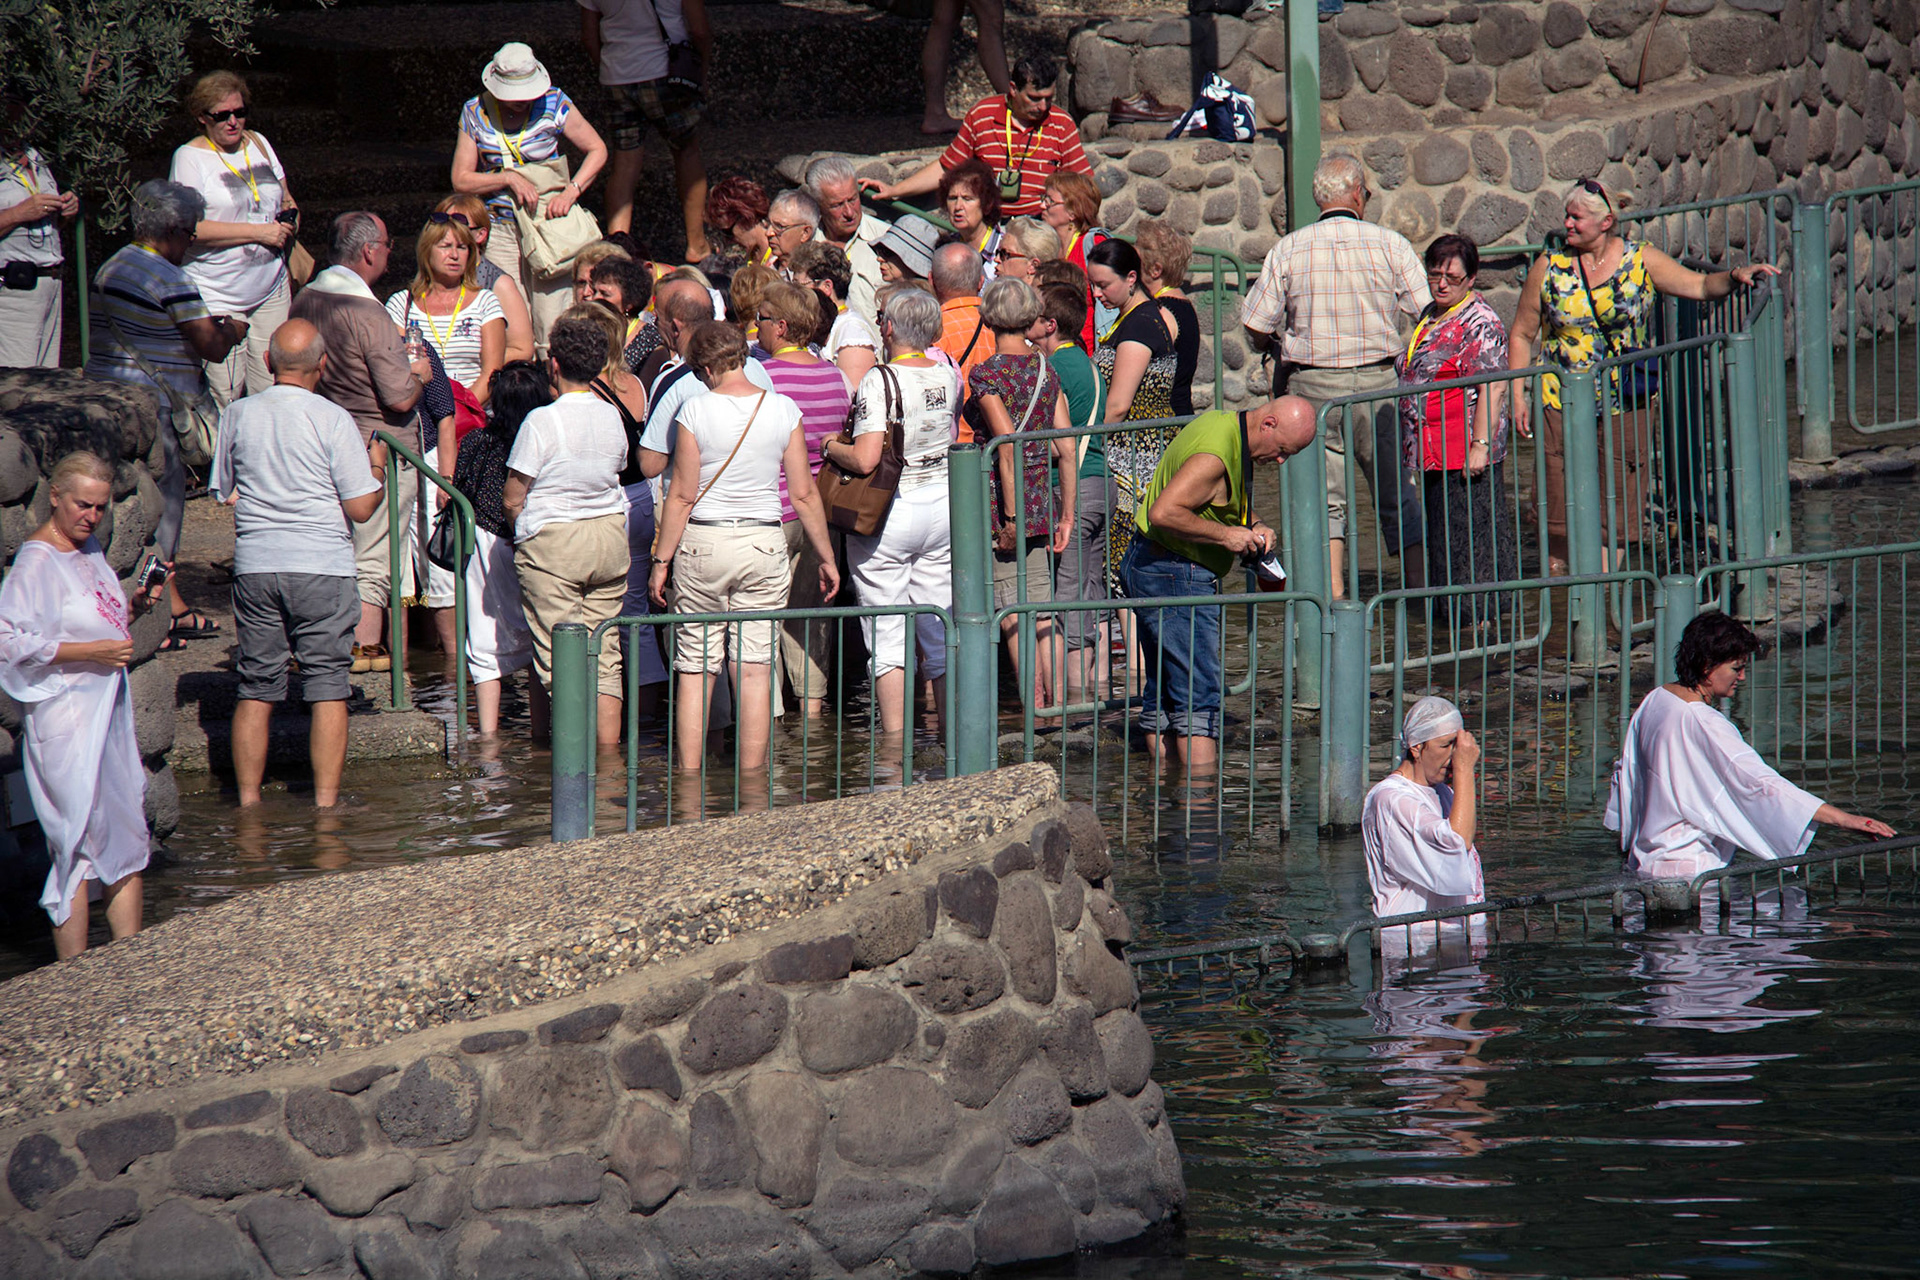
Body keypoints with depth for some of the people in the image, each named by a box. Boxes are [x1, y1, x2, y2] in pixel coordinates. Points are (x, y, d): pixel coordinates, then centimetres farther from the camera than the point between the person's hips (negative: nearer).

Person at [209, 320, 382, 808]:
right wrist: (378, 479, 11)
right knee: (327, 687, 3)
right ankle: (325, 801, 1)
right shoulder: (332, 420, -9)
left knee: (256, 688, 10)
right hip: (321, 566, -3)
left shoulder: (238, 415, 2)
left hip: (254, 565, 3)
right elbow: (360, 507, -9)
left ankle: (248, 799, 12)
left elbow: (225, 493, 11)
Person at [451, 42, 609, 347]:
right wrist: (509, 179, -13)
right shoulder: (475, 113, 1)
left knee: (551, 321, -10)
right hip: (500, 228, 1)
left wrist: (571, 191, -11)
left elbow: (597, 150, 4)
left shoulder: (554, 104, -2)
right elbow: (461, 180, 2)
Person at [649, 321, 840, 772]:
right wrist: (826, 557, 11)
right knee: (755, 670, 4)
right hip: (764, 544, 2)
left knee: (694, 669, 5)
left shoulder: (696, 410, -8)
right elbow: (804, 494, 1)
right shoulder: (784, 410, -2)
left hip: (703, 542, -2)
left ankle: (688, 775, 6)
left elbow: (682, 495, -6)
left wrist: (662, 560, 2)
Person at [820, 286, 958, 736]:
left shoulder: (880, 381, -17)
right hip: (942, 504, 6)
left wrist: (832, 446, -4)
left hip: (889, 512, -6)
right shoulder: (948, 374, 2)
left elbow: (865, 459, -23)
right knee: (941, 632, 12)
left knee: (887, 636, 0)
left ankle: (894, 737, -1)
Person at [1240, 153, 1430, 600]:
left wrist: (1282, 346, 20)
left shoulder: (1287, 251, -2)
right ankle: (1422, 590, 13)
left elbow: (1257, 329, -2)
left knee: (1325, 498, 3)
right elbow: (1427, 313, -2)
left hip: (1311, 385, 0)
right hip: (1377, 380, 0)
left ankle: (1333, 599, -4)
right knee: (1398, 493, 10)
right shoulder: (1390, 245, -4)